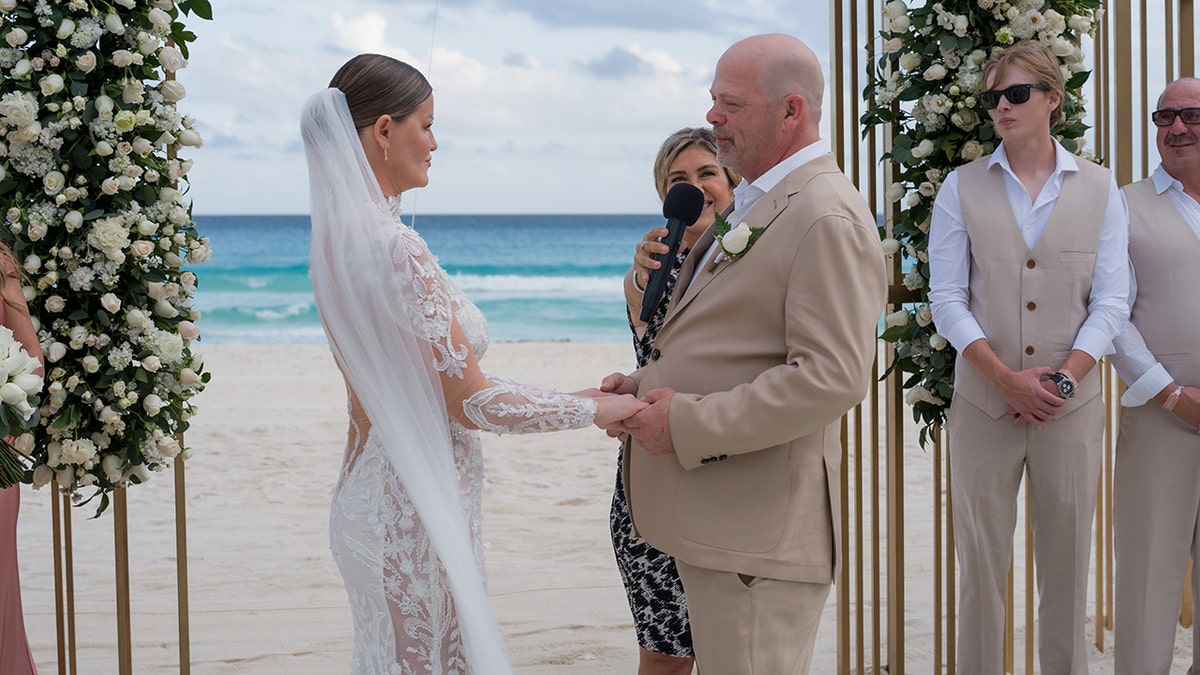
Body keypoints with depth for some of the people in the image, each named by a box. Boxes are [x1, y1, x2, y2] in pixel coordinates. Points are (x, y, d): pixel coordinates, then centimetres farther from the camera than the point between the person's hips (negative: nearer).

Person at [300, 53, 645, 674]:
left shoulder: (339, 237, 8)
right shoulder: (395, 249, -21)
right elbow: (471, 402, -17)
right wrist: (594, 409, -5)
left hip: (371, 497, 9)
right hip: (415, 507, -9)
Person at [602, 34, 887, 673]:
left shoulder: (827, 219, -16)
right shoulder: (752, 206, 17)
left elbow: (832, 378, -24)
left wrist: (686, 423, -20)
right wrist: (646, 383, 8)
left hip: (759, 534, -10)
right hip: (711, 520, 10)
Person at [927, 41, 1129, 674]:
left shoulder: (1098, 188, 5)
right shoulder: (962, 187, 3)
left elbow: (1111, 300, 2)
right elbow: (946, 297, -2)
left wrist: (1062, 378, -11)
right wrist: (1007, 377, -13)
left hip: (1072, 406, 1)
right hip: (983, 403, 0)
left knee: (1067, 564, 7)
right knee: (980, 564, 3)